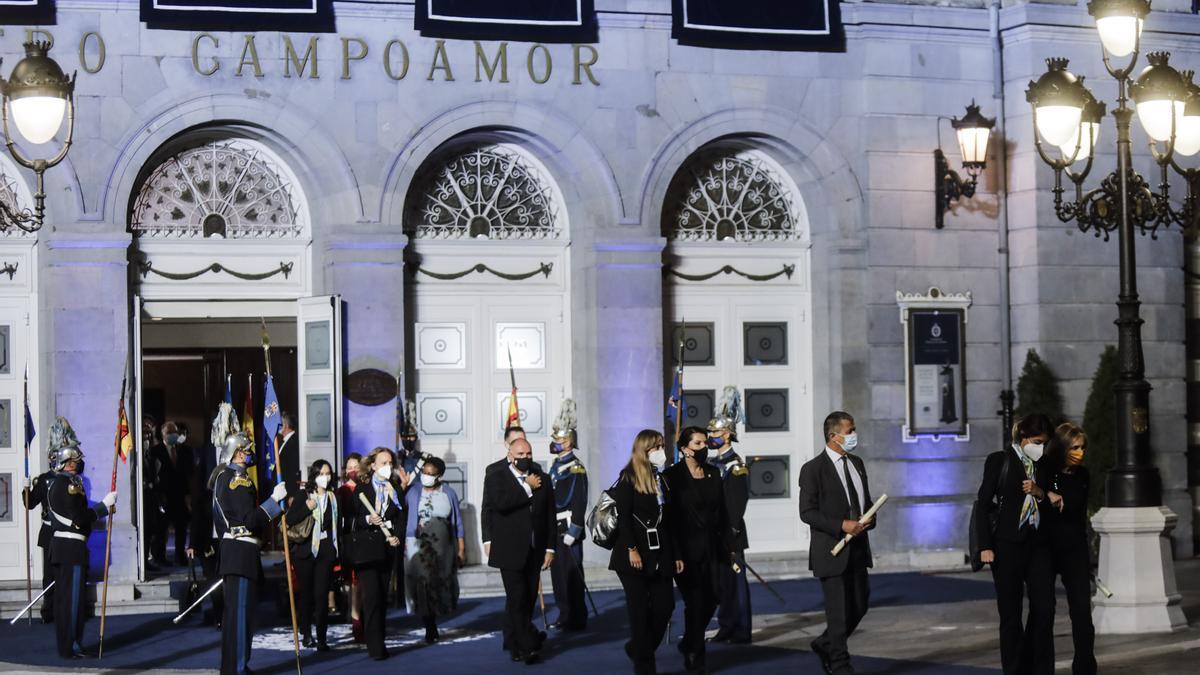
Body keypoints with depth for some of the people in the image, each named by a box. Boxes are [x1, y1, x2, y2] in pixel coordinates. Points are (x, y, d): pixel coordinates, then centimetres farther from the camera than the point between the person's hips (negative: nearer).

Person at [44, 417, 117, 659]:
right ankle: (71, 646, -2)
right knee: (72, 598, -5)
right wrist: (105, 506, -10)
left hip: (61, 546, 10)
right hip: (72, 547, -10)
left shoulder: (56, 483, 15)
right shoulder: (68, 484, -17)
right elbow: (79, 518, -20)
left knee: (65, 598, 13)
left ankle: (68, 644, 20)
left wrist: (102, 509, 11)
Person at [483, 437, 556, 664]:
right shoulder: (495, 478, 1)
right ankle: (529, 645, -8)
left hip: (534, 552, 4)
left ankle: (517, 645, 14)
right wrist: (527, 488, -12)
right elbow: (500, 503, -20)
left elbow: (550, 516, 10)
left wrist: (550, 548, 4)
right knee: (517, 599, -10)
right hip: (510, 551, -4)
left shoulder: (542, 480, 10)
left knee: (528, 600, 4)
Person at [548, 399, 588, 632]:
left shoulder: (576, 468, -12)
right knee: (558, 572, 11)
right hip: (555, 529, 9)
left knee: (571, 573, -4)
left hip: (568, 528, -9)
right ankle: (565, 615, 19)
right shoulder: (556, 466, 15)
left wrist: (573, 532, -19)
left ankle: (576, 619, 2)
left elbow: (579, 503, -16)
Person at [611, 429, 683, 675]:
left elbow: (669, 521, 15)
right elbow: (623, 517, -12)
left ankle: (638, 648, 21)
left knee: (665, 605, 0)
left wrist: (677, 554, 12)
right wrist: (631, 550, -20)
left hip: (659, 556, 6)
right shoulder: (628, 479, -5)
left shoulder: (661, 480, 14)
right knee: (640, 609, -1)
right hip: (635, 557, -6)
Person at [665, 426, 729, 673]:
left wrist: (726, 545, 8)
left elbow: (721, 512, 11)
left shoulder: (713, 473, 9)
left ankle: (689, 644, 31)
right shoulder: (673, 476, -8)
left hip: (710, 548, 5)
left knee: (710, 599, 7)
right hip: (686, 548, -5)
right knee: (695, 602, -2)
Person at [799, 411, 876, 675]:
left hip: (858, 550, 7)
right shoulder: (813, 469, -10)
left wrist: (869, 520, -2)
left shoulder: (857, 463, 12)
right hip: (832, 551, -7)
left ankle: (825, 645, 30)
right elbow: (807, 512, -13)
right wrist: (841, 525, -21)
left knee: (860, 606, 10)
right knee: (839, 611, -1)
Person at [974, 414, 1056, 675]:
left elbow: (1054, 507, 15)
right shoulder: (999, 461, 0)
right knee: (1011, 614, 2)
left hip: (1039, 545, 3)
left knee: (1044, 609, -4)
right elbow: (982, 504, -1)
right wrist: (985, 546, -8)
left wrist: (1040, 494, -7)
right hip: (1008, 545, -3)